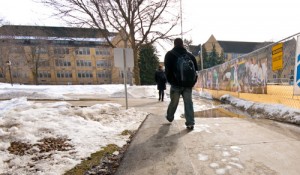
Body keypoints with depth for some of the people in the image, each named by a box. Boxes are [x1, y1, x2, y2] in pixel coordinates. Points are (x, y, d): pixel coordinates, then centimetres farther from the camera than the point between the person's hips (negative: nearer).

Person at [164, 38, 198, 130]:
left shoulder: (170, 54, 0)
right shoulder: (190, 55, 10)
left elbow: (167, 70, -8)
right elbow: (196, 69, 11)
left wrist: (170, 81, 2)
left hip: (176, 84, -2)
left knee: (173, 102, 13)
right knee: (188, 103, 4)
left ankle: (170, 117, 34)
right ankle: (190, 123, 3)